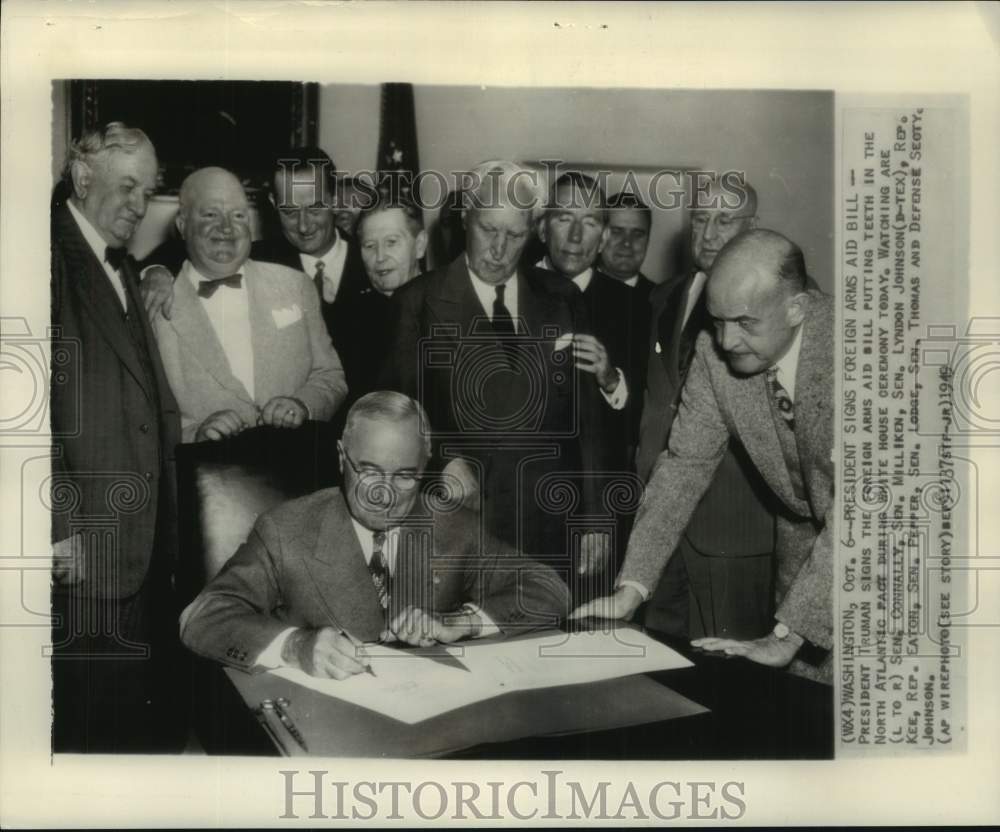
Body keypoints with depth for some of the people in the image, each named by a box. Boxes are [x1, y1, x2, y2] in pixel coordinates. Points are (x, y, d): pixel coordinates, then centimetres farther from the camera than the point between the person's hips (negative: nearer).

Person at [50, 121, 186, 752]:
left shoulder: (123, 268, 18)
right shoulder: (52, 257, -10)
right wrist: (61, 529, -19)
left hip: (144, 545, 8)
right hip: (86, 550, -8)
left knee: (151, 720, 15)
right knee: (92, 724, 3)